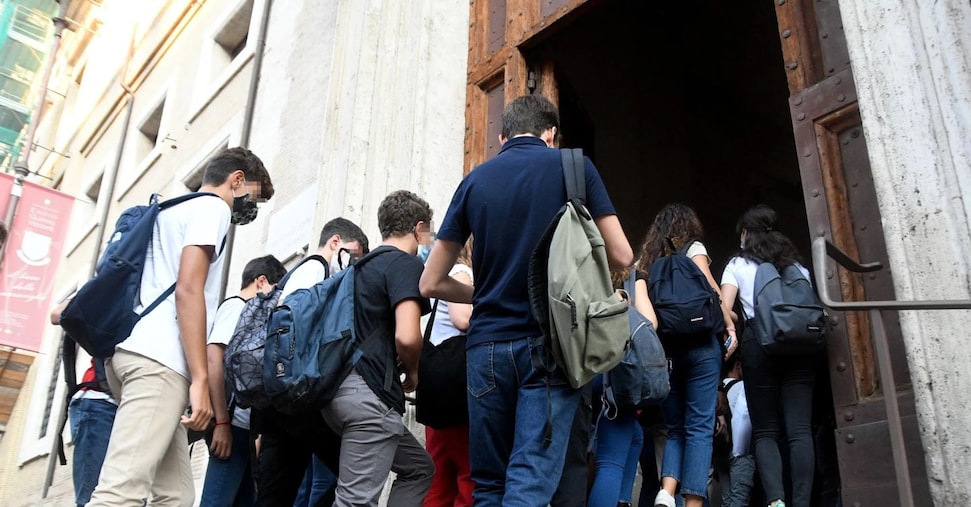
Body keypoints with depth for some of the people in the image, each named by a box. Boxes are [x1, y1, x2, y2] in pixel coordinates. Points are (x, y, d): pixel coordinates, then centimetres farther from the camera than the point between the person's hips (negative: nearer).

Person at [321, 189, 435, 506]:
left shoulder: (365, 264, 20)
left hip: (345, 388, 10)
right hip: (368, 393, -9)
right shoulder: (406, 263, -6)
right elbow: (406, 337, -21)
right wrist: (413, 371, 0)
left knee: (419, 468, 21)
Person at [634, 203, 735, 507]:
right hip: (698, 343, -3)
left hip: (661, 347, 4)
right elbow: (710, 290, -6)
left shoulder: (645, 260, 18)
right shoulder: (693, 248, 8)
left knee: (675, 427, 10)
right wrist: (730, 325, -2)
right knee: (699, 428, -3)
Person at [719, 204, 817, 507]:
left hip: (760, 342, -2)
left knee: (765, 430, 1)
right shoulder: (797, 265, 23)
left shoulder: (738, 264, 13)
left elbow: (724, 307, 0)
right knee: (800, 429, -3)